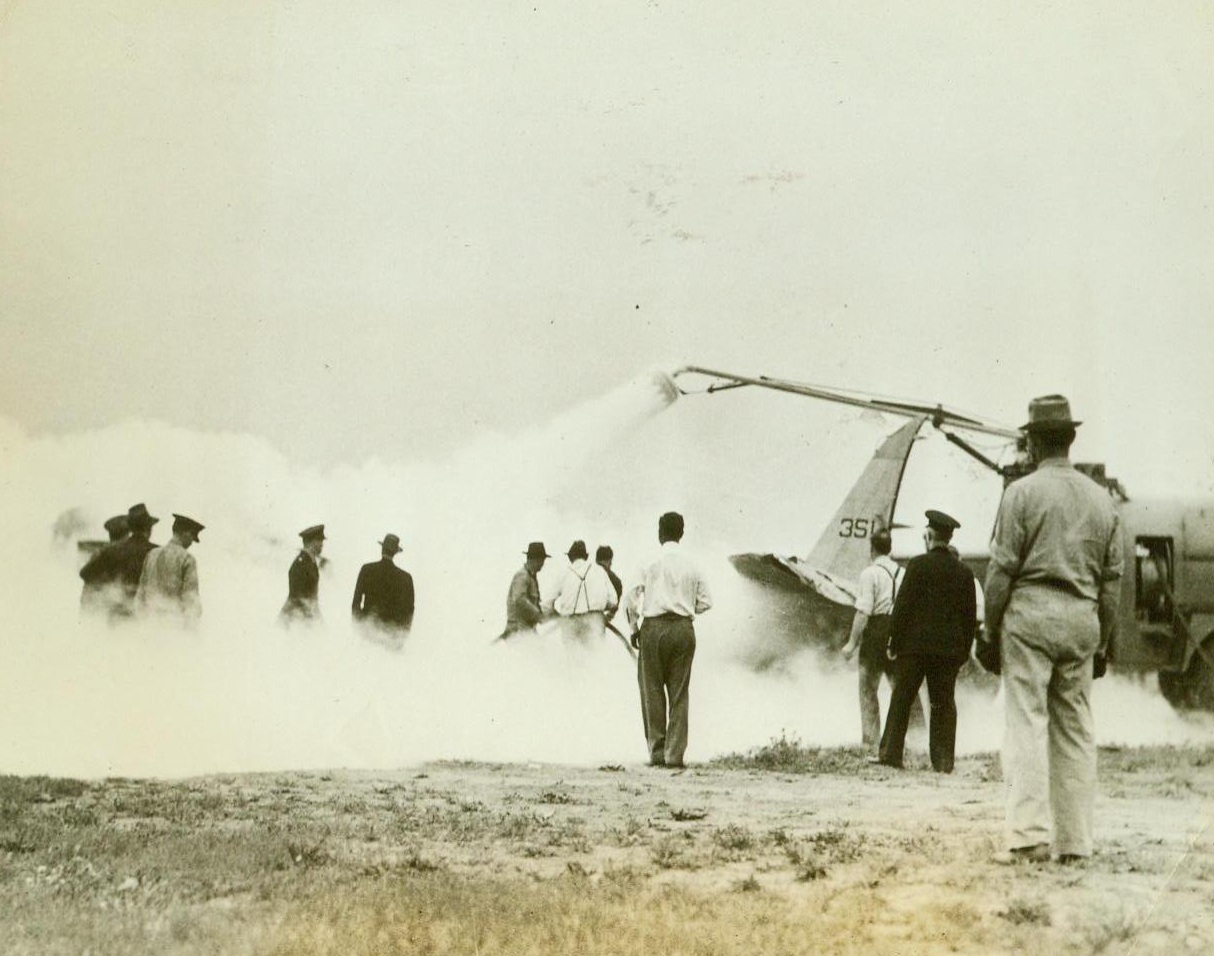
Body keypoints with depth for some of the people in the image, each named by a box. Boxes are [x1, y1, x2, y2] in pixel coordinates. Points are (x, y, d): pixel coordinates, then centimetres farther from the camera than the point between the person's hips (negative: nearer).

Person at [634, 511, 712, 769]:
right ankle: (675, 753, 2)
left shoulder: (650, 562, -3)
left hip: (655, 627, -3)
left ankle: (657, 751, 3)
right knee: (679, 692, 5)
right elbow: (705, 602, 8)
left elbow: (633, 597, -6)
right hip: (684, 629, 3)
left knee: (652, 690, 5)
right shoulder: (692, 567, 6)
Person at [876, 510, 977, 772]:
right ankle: (943, 760, 4)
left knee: (901, 699, 4)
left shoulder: (918, 565, -7)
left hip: (915, 644, -3)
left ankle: (890, 752, 4)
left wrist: (894, 641, -2)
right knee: (943, 702, 6)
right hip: (949, 648, 3)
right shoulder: (964, 572, 5)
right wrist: (964, 650, 15)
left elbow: (902, 605, -9)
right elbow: (970, 616, 8)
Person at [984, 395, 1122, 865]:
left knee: (1027, 724, -5)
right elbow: (1112, 579, 12)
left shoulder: (1022, 492, -4)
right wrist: (1103, 641, 18)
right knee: (1075, 729, 7)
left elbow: (1002, 568, -7)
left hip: (1030, 614, -4)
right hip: (1082, 618, 5)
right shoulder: (1101, 499, 11)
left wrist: (990, 628, 0)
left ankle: (1028, 835, -11)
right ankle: (1075, 841, 8)